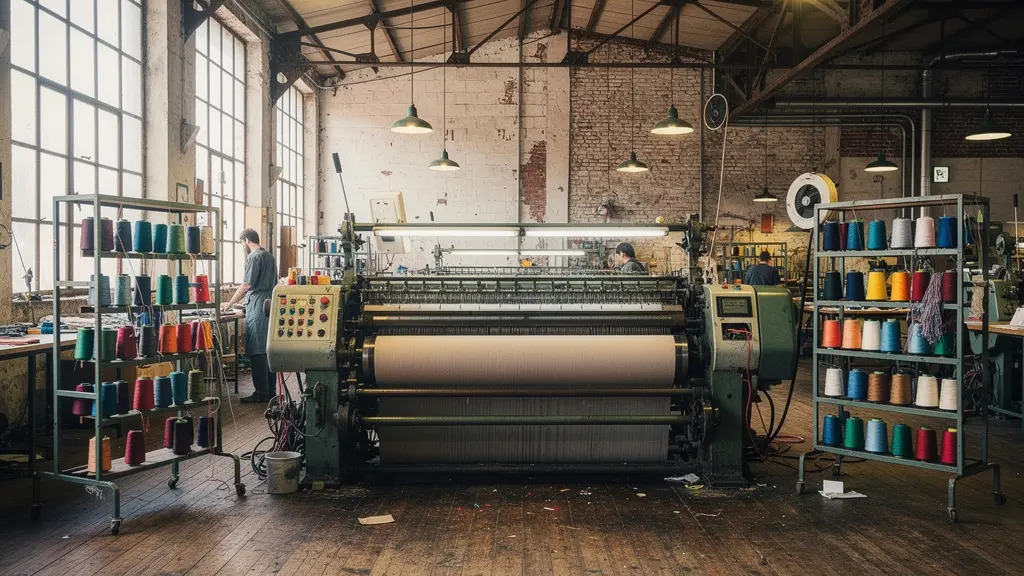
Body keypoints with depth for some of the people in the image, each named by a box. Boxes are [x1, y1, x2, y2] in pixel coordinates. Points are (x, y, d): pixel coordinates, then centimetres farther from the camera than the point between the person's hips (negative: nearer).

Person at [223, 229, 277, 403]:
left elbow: (246, 285, -12)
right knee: (267, 350, 11)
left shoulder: (255, 257, -9)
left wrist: (229, 304, -1)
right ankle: (270, 390, 14)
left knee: (257, 352, -7)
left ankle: (261, 393, -8)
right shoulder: (270, 256, 19)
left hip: (257, 307, -9)